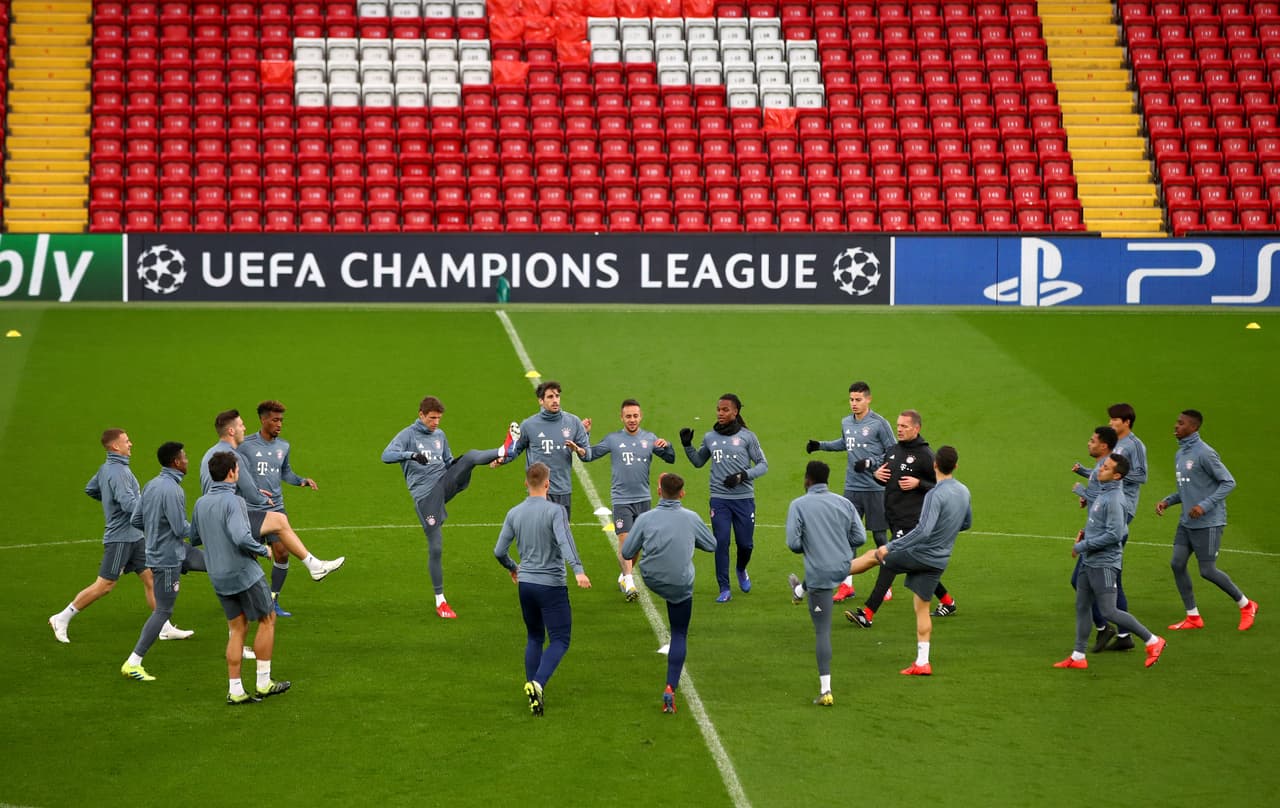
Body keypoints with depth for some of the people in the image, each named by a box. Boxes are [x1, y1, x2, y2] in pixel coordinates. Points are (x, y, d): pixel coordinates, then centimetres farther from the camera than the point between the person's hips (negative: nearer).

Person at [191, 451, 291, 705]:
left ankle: (235, 690, 7)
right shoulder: (233, 501, -18)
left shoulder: (200, 504, 6)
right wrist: (263, 550, -12)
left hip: (218, 577, 7)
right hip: (245, 574, -7)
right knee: (267, 619, 9)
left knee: (237, 629, 12)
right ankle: (264, 683, 10)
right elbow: (242, 538, -28)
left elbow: (194, 539, 16)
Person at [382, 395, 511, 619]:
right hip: (425, 495, -5)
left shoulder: (439, 435, 16)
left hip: (445, 483, 5)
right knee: (436, 547, -4)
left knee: (470, 456, -19)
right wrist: (412, 454, -34)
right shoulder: (408, 435, -3)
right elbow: (386, 455, -17)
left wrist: (459, 463, 3)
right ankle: (440, 601, 6)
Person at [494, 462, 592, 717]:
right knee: (560, 640, 0)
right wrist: (578, 570, -38)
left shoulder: (514, 514, 4)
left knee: (534, 638, 20)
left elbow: (499, 551, 8)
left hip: (525, 584, 5)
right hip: (552, 585, -5)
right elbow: (564, 541, -28)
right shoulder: (555, 511, -11)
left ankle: (533, 689, 15)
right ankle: (537, 684, -20)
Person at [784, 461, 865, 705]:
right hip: (844, 566, 5)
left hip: (819, 573, -5)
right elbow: (860, 538, 0)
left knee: (823, 632, -3)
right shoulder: (844, 503, 1)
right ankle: (800, 590, 73)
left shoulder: (798, 505, -10)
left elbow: (793, 543, -14)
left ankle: (825, 690, -3)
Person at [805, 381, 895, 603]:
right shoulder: (846, 423, 10)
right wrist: (820, 445, 21)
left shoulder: (879, 423, -9)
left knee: (880, 536, 2)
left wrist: (870, 463, -15)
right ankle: (846, 585, 8)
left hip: (875, 490, -5)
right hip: (852, 488, 5)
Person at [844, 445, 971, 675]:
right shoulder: (963, 492, 4)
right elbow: (967, 523, 21)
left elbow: (923, 531, -29)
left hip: (919, 554, -7)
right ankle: (922, 662, 8)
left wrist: (890, 547, -25)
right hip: (940, 560, 7)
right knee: (922, 608, 12)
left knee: (872, 556, 13)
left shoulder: (935, 495, -22)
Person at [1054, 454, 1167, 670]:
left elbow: (1114, 534, -24)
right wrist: (1086, 532, 9)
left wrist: (1083, 546, -17)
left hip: (1103, 563, -10)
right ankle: (1078, 656, 19)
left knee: (1109, 611, -7)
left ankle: (1152, 641, 2)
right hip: (1089, 562, 10)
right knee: (1082, 606, 12)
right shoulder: (1101, 493, 9)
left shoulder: (1114, 499, -20)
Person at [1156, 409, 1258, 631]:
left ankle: (1246, 605, 15)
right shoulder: (1180, 454, 11)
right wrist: (1168, 501, 7)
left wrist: (1205, 505, -23)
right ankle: (1193, 617, 11)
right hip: (1187, 523, 9)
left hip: (1208, 523, -8)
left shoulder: (1204, 453, -16)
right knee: (1177, 564, 1)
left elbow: (1228, 482, -16)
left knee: (1207, 571, -5)